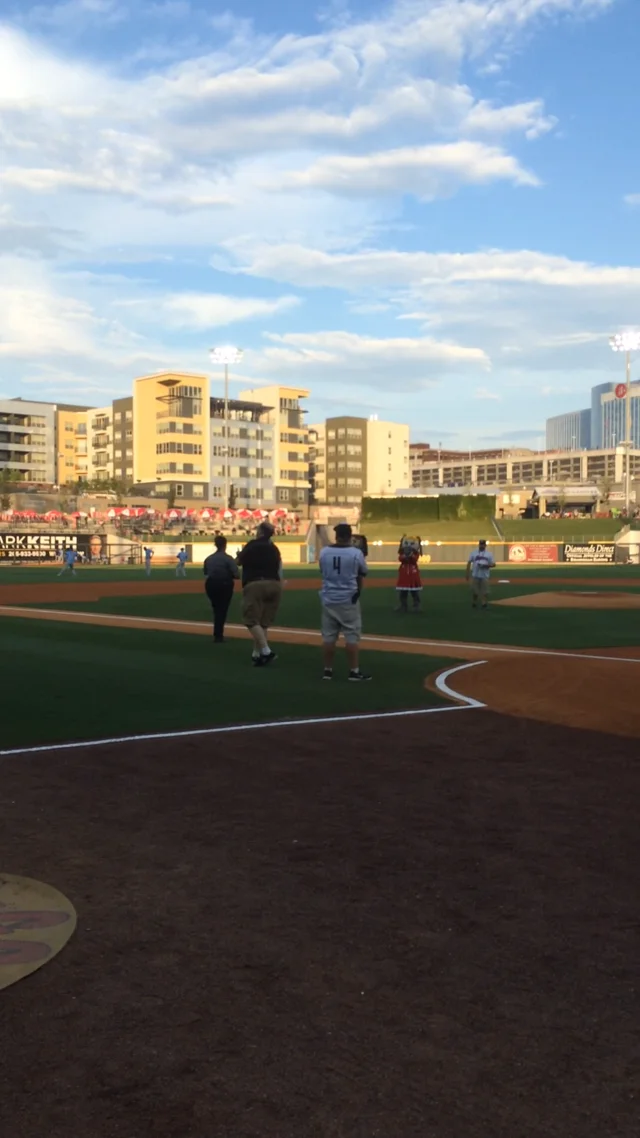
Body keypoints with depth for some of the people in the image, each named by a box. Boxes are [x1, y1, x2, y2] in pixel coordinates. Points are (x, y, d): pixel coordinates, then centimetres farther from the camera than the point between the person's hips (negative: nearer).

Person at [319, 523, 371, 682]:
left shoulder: (324, 552, -1)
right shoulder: (356, 553, -8)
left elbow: (323, 573, 9)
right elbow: (361, 576, 2)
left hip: (328, 599, 3)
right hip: (348, 599, -3)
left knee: (328, 636, 9)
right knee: (352, 636, 2)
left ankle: (328, 670, 15)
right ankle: (354, 671, 2)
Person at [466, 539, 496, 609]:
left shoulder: (489, 554, 5)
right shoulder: (474, 553, 8)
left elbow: (493, 564, 4)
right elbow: (469, 563, 7)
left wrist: (486, 565, -15)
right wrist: (468, 573, 0)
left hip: (485, 576, -1)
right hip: (475, 575, 1)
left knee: (485, 591, -5)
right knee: (474, 590, 5)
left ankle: (484, 604, 1)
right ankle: (474, 604, 19)